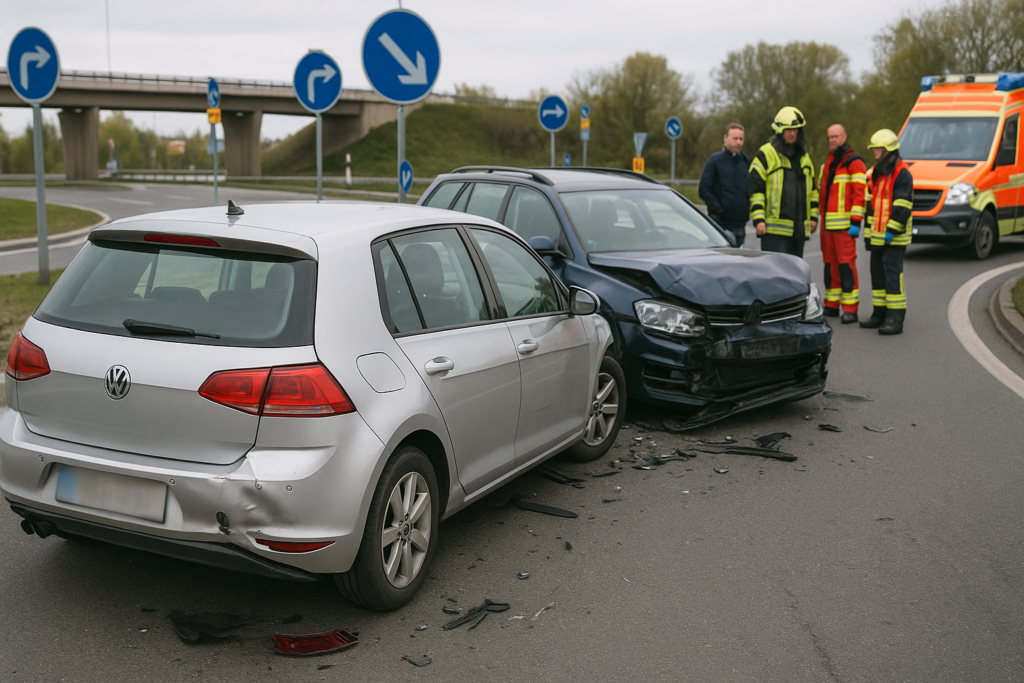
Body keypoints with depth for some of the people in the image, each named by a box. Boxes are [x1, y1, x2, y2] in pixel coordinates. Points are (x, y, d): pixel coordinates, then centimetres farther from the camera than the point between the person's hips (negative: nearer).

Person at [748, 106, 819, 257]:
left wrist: (813, 216, 16)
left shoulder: (804, 156, 17)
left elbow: (812, 189, 24)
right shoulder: (765, 154, -4)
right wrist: (758, 219, -15)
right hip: (775, 228, -7)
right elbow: (755, 189, -8)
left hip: (799, 228, 7)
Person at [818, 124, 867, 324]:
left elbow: (859, 194, -12)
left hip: (844, 225, -8)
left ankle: (850, 309, -6)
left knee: (846, 264, -8)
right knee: (830, 264, 10)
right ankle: (831, 305, 17)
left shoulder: (854, 163, -6)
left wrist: (856, 222, -18)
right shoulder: (827, 164, 20)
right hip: (827, 225, 8)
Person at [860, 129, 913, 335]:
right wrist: (869, 232, 18)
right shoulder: (876, 174, 16)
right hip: (877, 237, 9)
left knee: (893, 275, -10)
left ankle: (895, 319, -8)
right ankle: (879, 314, 22)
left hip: (894, 239, -9)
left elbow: (902, 207, -18)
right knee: (878, 275, 12)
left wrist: (891, 231, -21)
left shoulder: (902, 174, -12)